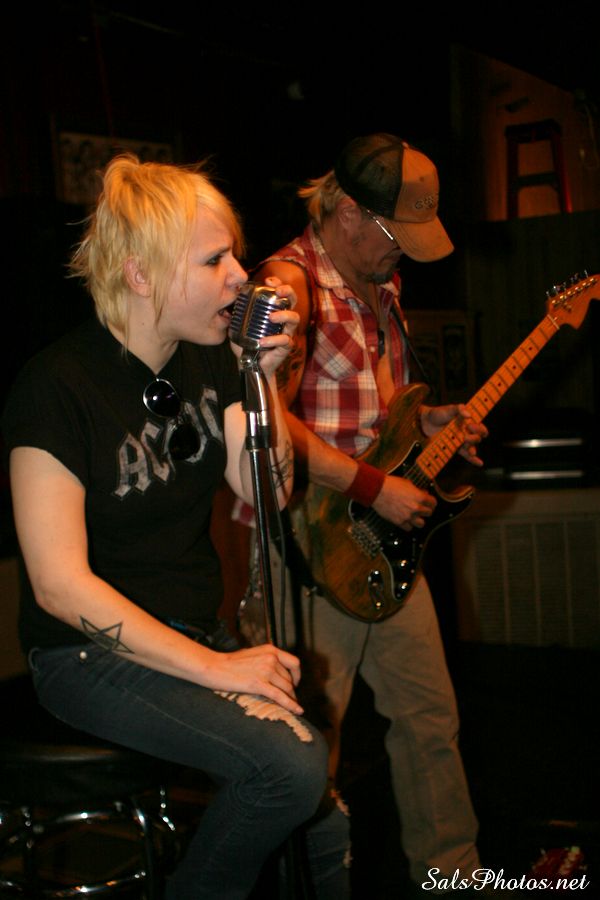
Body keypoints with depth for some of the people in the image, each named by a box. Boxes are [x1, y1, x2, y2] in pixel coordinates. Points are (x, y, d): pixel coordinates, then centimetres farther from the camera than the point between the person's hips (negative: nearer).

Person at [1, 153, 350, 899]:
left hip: (196, 632, 7)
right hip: (90, 651, -6)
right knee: (292, 764, -25)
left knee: (331, 829, -8)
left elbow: (266, 493, 6)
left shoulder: (208, 357, 3)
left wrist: (262, 378, -8)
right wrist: (215, 669, -21)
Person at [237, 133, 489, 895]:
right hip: (313, 549, -9)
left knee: (431, 717, 18)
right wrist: (375, 487, -22)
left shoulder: (380, 283, 13)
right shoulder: (288, 282, -16)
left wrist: (428, 420, 8)